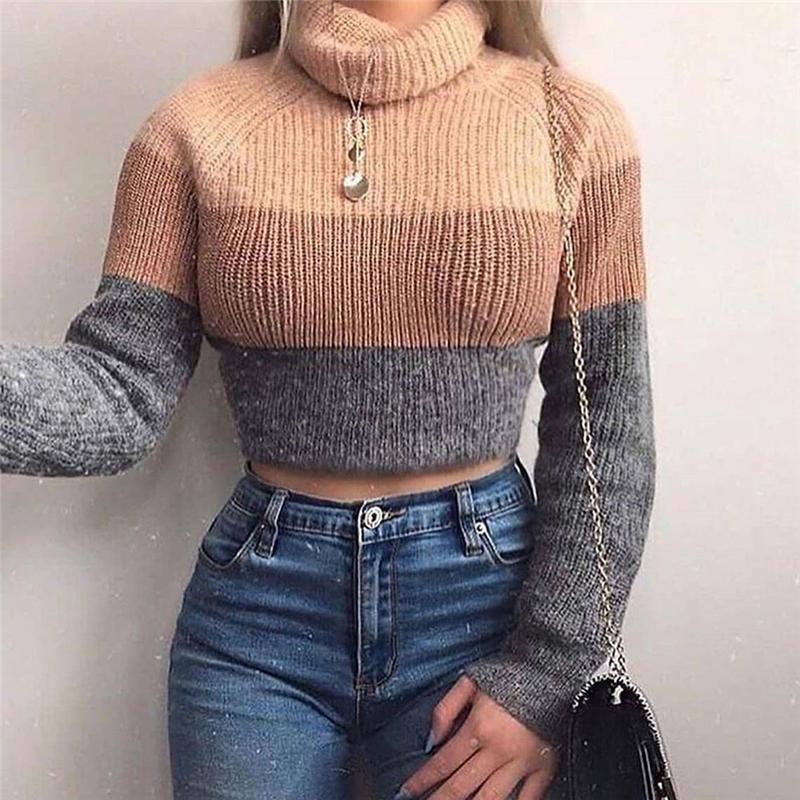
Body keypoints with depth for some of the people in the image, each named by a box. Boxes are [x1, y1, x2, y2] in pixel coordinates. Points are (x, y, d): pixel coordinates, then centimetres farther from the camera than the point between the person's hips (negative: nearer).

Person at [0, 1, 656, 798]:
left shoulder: (571, 122, -4)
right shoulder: (199, 123, -2)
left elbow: (606, 421, -3)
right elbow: (121, 389, -8)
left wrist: (549, 672, -7)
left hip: (486, 594, 0)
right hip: (255, 611, 1)